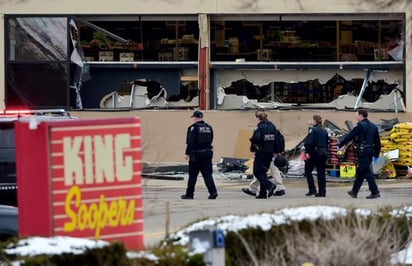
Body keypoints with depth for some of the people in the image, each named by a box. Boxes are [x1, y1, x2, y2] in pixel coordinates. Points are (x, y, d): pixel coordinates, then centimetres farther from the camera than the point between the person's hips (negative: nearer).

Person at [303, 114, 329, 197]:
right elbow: (327, 142, 15)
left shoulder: (313, 130, -11)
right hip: (323, 153, 7)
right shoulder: (324, 131, 11)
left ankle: (312, 190, -3)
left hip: (314, 153, -7)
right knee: (321, 173, 7)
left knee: (308, 171, 6)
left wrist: (307, 152, -19)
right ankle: (322, 192, 5)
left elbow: (309, 142, -19)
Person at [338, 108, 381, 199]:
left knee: (366, 172, -8)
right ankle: (354, 191, 23)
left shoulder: (360, 126, -11)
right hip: (371, 150, 8)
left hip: (362, 151, -8)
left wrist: (340, 145, 1)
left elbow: (349, 136, -8)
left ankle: (375, 192, -14)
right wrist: (376, 154, 20)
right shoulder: (373, 126, 13)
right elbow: (377, 142, 15)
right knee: (360, 171, 16)